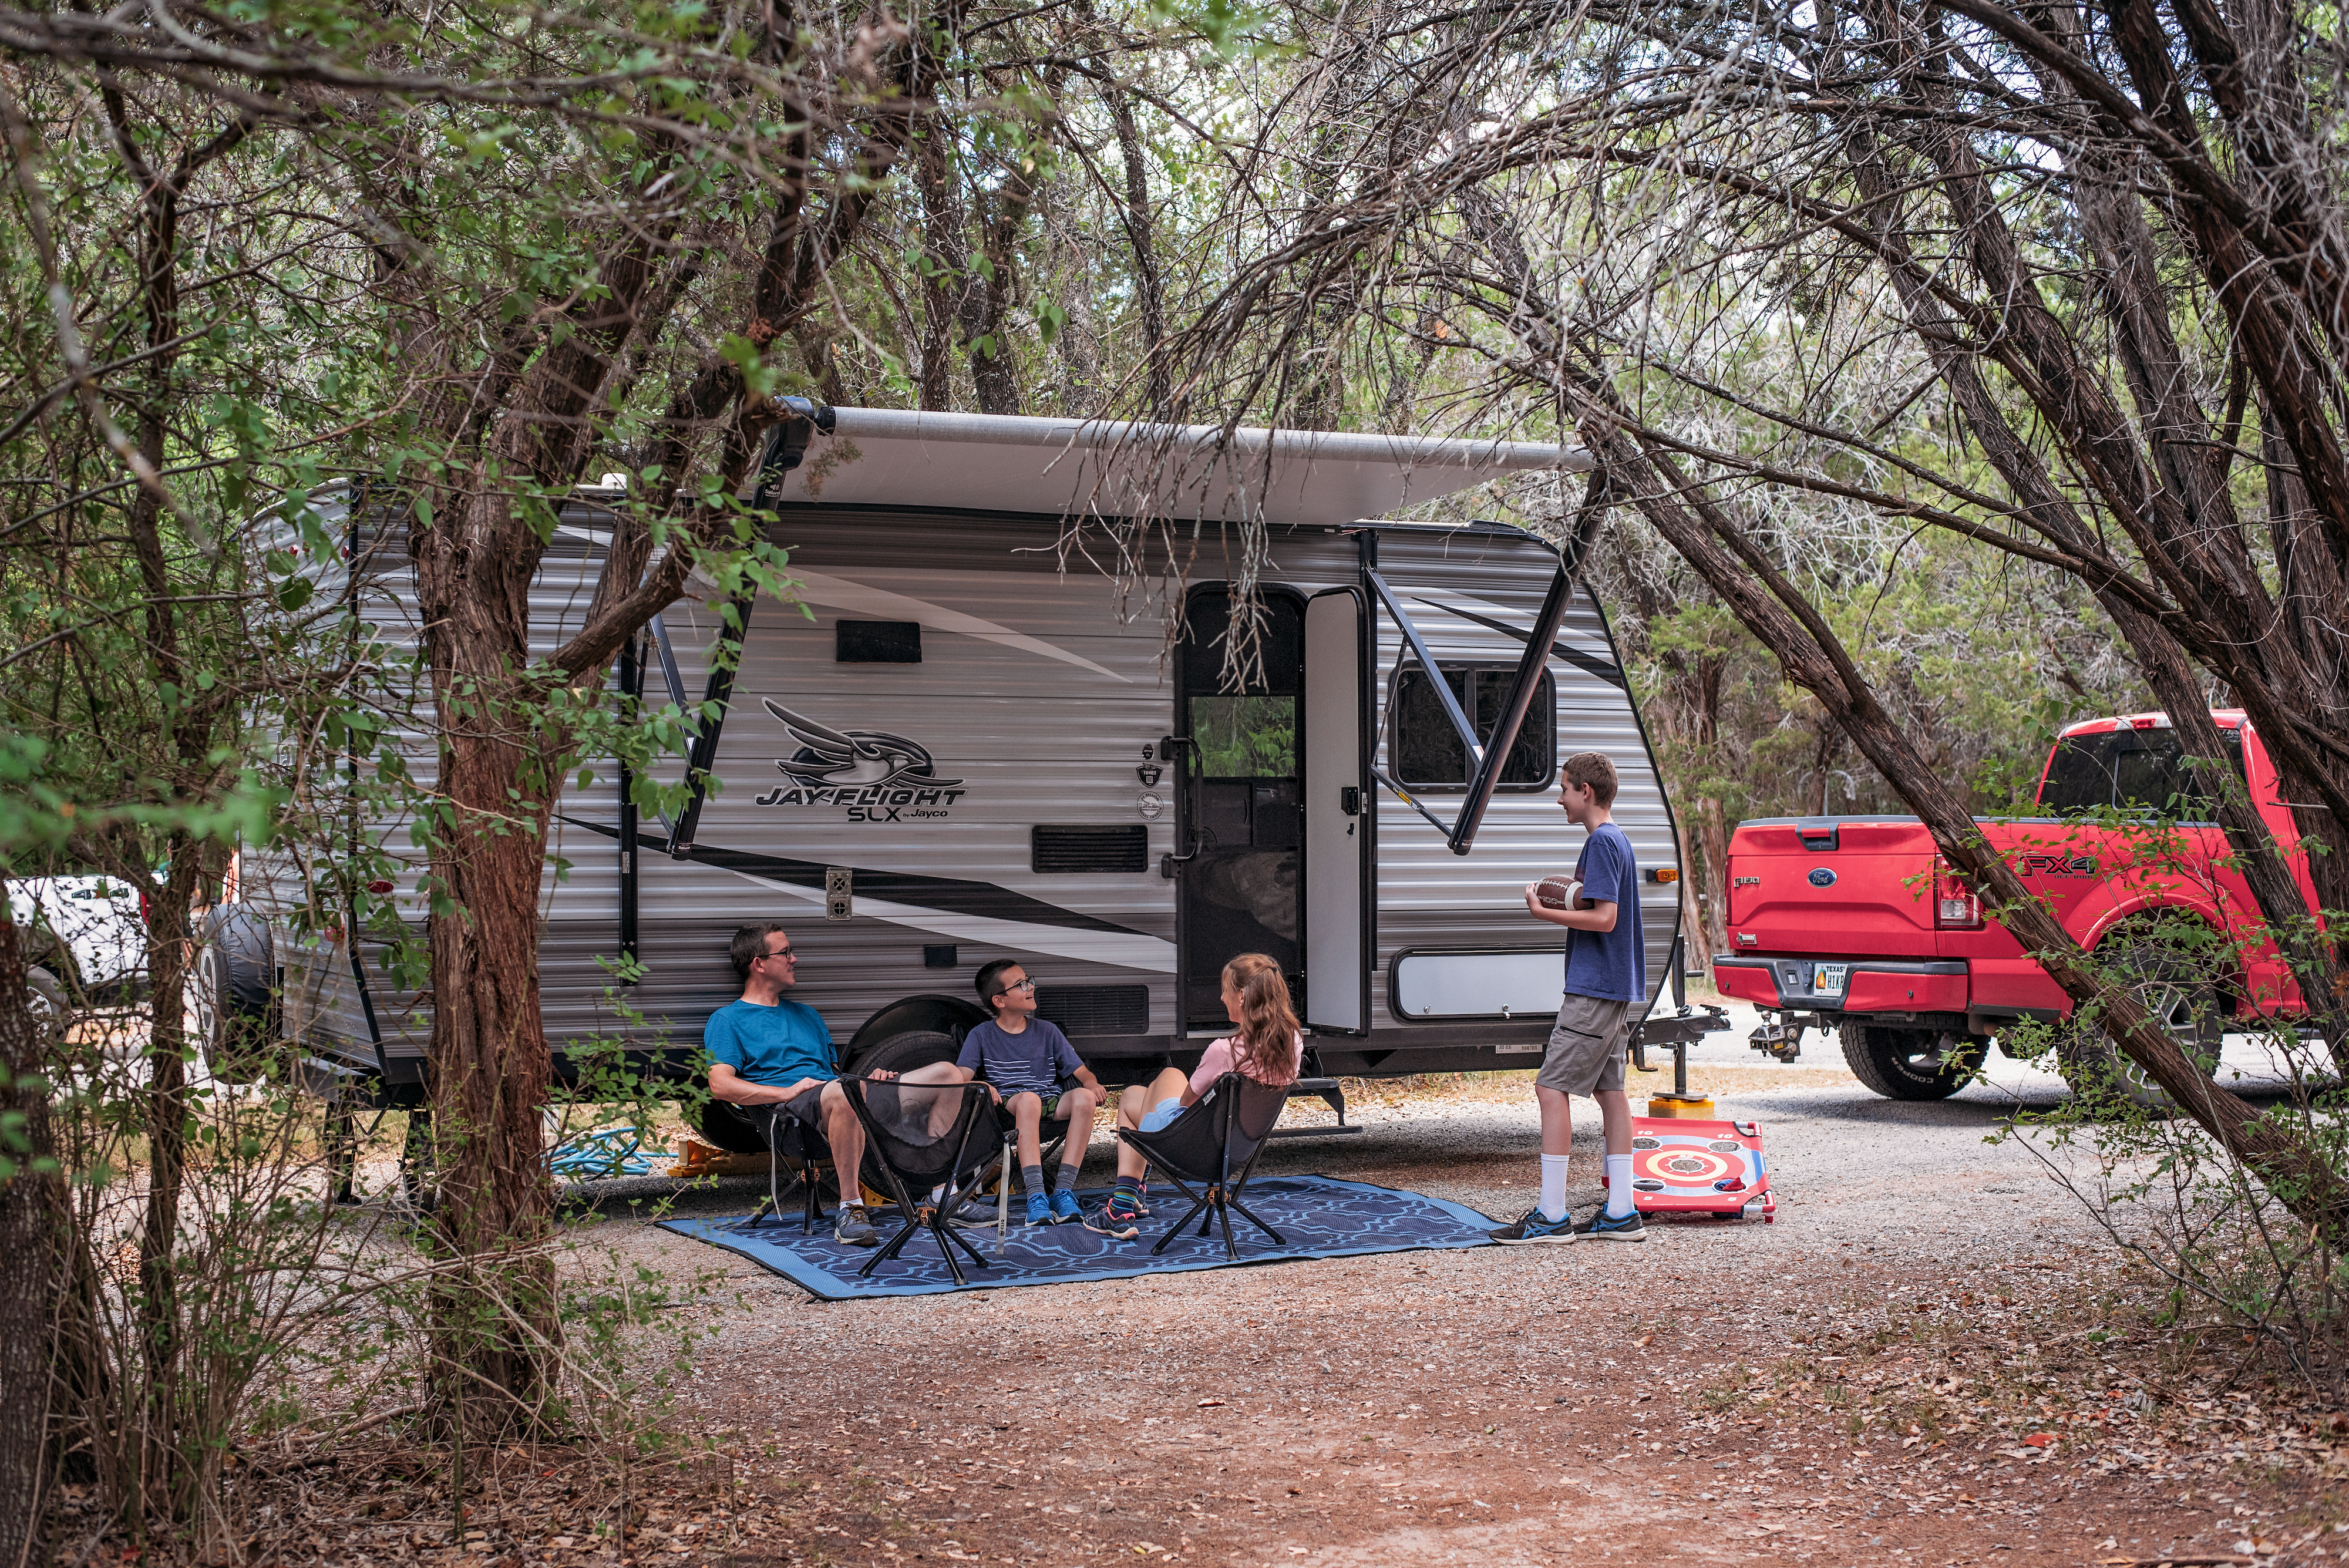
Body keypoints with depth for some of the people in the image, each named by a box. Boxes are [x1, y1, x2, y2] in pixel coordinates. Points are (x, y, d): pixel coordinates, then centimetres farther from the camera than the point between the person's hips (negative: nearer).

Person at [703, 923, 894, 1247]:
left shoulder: (805, 1014, 34)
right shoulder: (727, 1020, 13)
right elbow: (720, 1085, -3)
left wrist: (871, 1075, 6)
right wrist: (786, 1092, -15)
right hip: (782, 1110, -6)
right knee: (843, 1092, -43)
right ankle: (850, 1207, -39)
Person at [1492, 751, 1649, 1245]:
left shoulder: (1601, 842, -14)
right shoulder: (1617, 840, 16)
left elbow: (1604, 919, -21)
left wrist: (1543, 912, -14)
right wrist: (1563, 901, 8)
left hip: (1594, 990, -10)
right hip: (1618, 990, 10)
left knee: (1552, 1088, -9)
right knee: (1609, 1089, 10)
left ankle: (1552, 1216, -8)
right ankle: (1621, 1214, 12)